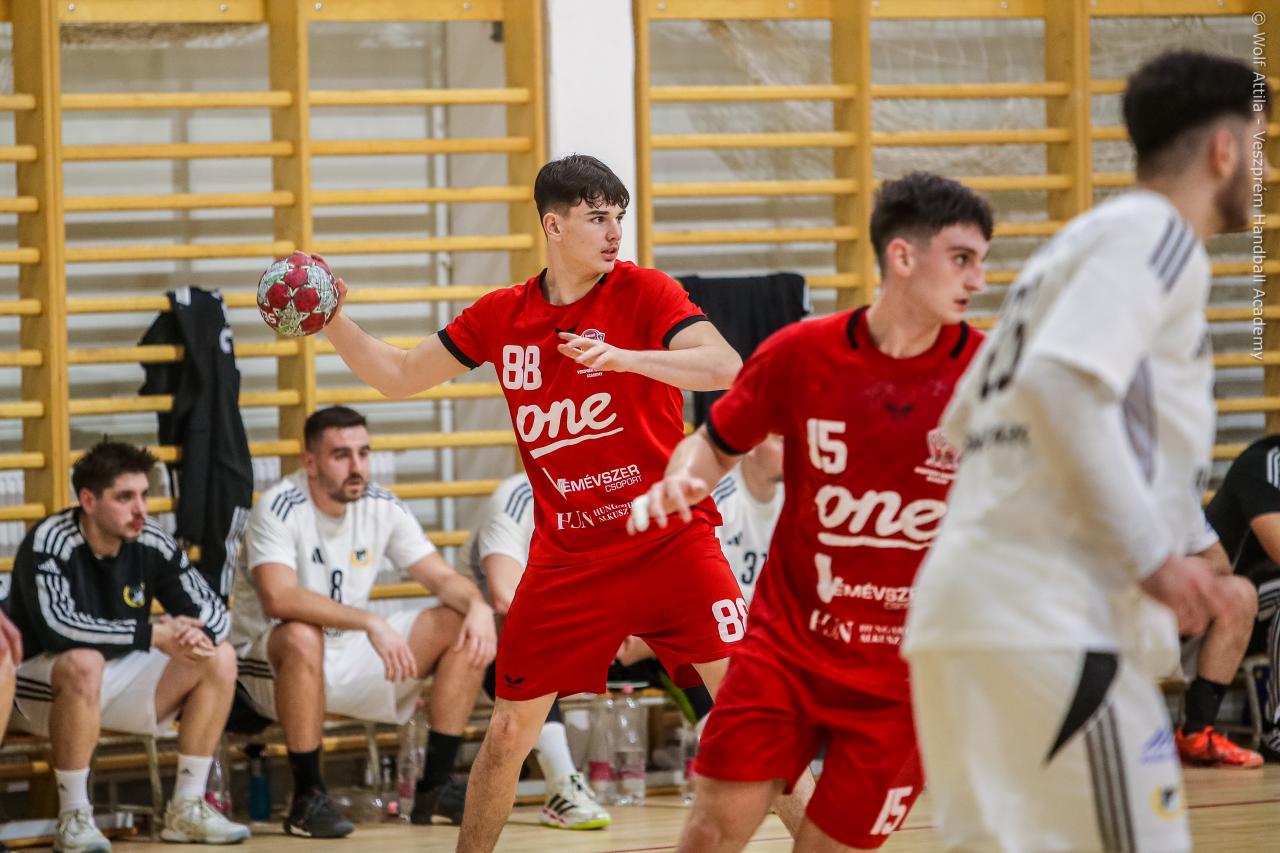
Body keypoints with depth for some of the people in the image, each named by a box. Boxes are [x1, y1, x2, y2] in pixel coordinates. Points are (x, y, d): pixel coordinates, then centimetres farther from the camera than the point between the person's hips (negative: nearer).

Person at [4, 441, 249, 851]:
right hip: (39, 687, -6)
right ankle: (73, 818, -27)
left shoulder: (152, 544, -5)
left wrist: (198, 633, -28)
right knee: (84, 663, -39)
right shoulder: (49, 544, -21)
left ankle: (186, 809, -5)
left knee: (220, 658, -8)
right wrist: (152, 634, -32)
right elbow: (58, 627, -34)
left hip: (121, 679, 6)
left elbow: (212, 610, -2)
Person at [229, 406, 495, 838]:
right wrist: (371, 622, -43)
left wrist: (478, 605, -21)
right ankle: (307, 798, -27)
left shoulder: (382, 507, -1)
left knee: (464, 628, -8)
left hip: (350, 657, 6)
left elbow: (443, 577, 3)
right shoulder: (280, 508, -20)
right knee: (302, 636, -40)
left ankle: (436, 786, -3)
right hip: (270, 664, -6)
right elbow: (278, 597, -36)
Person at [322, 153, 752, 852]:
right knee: (507, 735, 5)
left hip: (669, 544, -3)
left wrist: (625, 356, -34)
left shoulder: (642, 292, -6)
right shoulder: (500, 318, 5)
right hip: (565, 558, 3)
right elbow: (397, 376, 15)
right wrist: (331, 320, 0)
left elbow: (725, 367, -21)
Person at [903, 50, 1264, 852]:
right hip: (1048, 624, -10)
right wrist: (1155, 557, -17)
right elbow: (1060, 383, -20)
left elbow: (966, 416, 27)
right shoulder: (1154, 233, -4)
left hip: (961, 604, 10)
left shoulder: (1083, 240, 24)